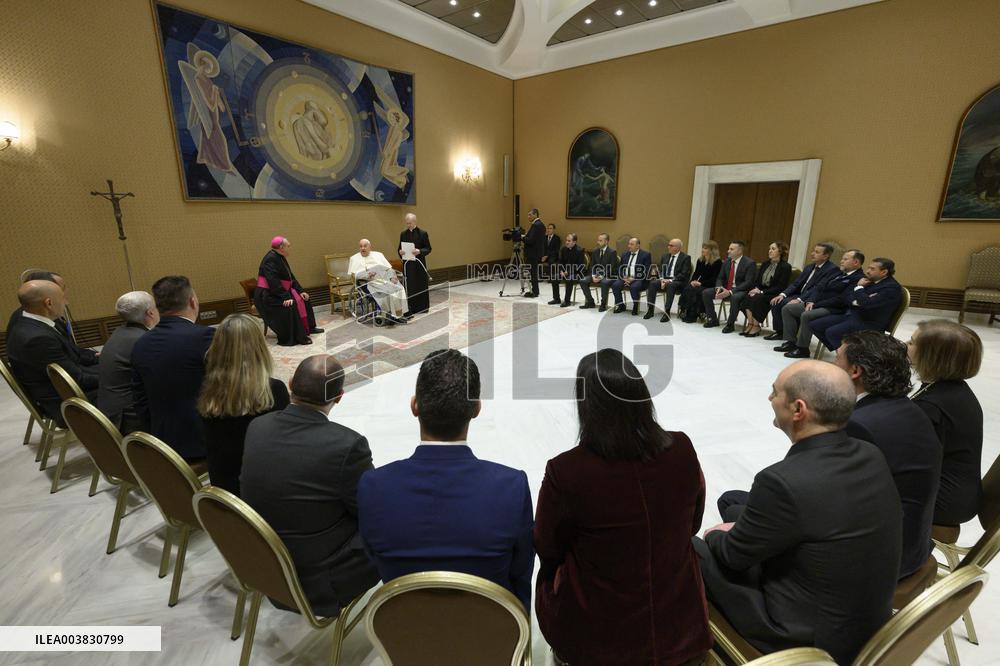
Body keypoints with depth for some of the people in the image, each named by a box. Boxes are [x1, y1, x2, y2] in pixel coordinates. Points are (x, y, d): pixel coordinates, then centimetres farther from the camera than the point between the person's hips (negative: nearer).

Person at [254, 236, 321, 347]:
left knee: (302, 297, 5)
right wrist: (285, 297, -32)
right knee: (290, 305, -28)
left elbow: (290, 277, 13)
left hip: (280, 291, 10)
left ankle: (308, 327, 11)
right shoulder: (270, 259, -21)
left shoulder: (280, 257, 9)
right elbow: (274, 282, -29)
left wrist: (300, 290, 3)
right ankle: (291, 338, -23)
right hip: (268, 295, -10)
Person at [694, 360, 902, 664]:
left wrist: (716, 535, 4)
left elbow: (734, 554, -17)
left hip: (810, 639, -7)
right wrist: (742, 529, 5)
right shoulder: (871, 456, -9)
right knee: (733, 502, 13)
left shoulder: (784, 481, -34)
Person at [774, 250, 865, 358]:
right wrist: (811, 301, -6)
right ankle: (791, 341, 0)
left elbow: (841, 299, -19)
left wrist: (816, 305, -16)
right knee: (787, 308, -2)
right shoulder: (836, 273, 17)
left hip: (832, 309, -9)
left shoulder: (859, 279, -10)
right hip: (816, 303, 9)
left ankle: (802, 348, -18)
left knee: (806, 315, -33)